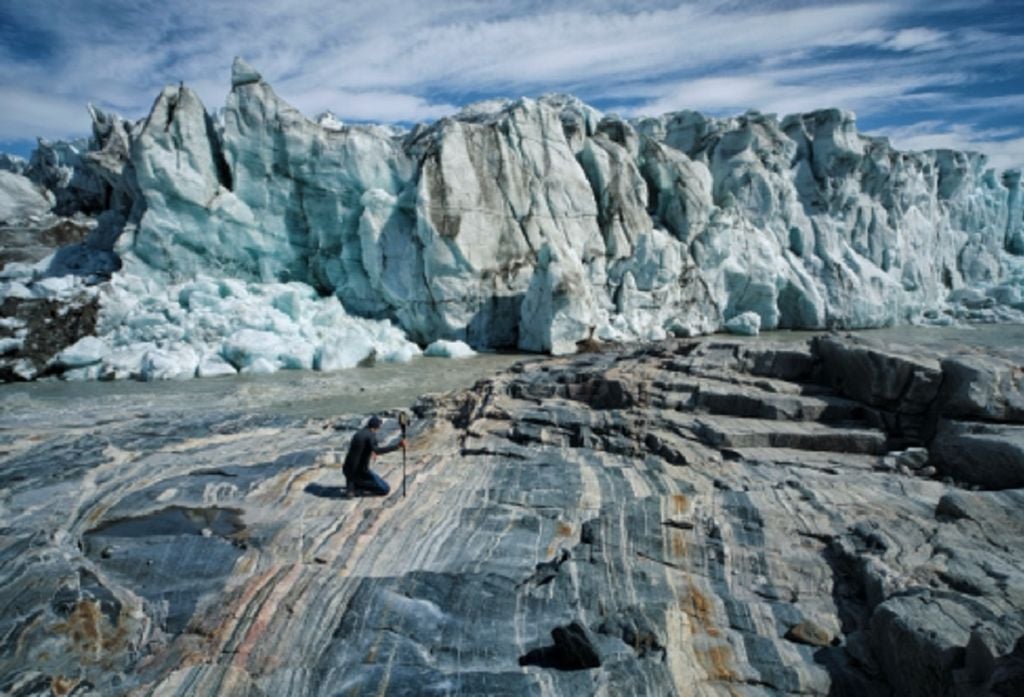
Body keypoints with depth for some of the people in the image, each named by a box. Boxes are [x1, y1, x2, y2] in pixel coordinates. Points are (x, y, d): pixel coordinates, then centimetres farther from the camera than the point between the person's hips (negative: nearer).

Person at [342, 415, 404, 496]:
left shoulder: (358, 433, 12)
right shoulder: (371, 435, -11)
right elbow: (376, 450, -30)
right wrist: (397, 445, -32)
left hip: (347, 470, 7)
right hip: (361, 471, -7)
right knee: (385, 489, 2)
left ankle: (352, 483, 15)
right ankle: (358, 486, -10)